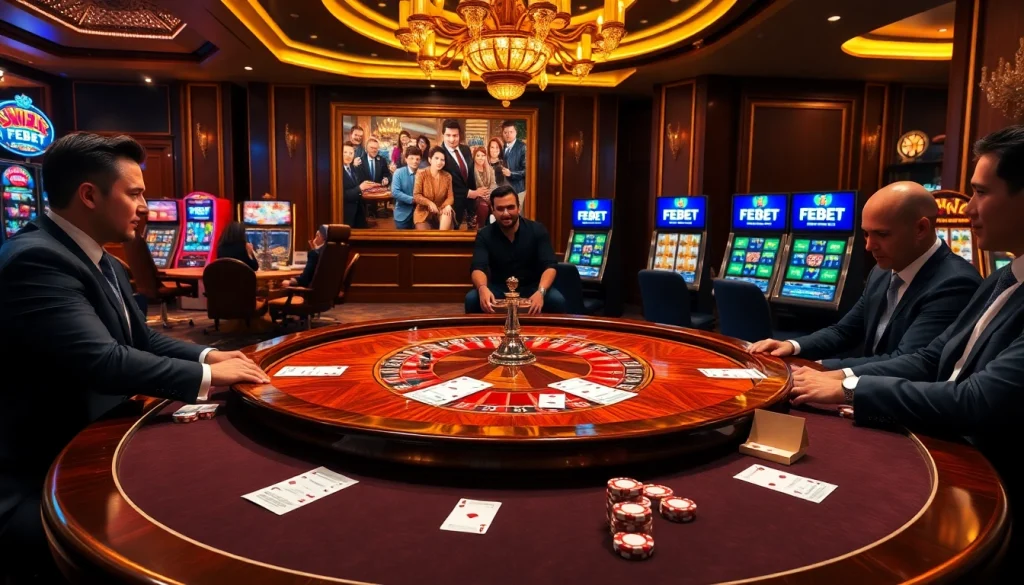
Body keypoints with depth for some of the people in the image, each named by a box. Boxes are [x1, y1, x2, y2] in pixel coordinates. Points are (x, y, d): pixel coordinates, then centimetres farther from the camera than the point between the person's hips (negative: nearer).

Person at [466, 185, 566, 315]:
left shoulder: (537, 231, -6)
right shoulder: (484, 235, -5)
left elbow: (549, 266, -15)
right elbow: (478, 268, -19)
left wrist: (541, 292, -37)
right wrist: (482, 288, -45)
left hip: (532, 288, 0)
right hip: (498, 289, 1)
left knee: (557, 300, -31)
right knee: (472, 299, -29)